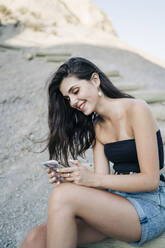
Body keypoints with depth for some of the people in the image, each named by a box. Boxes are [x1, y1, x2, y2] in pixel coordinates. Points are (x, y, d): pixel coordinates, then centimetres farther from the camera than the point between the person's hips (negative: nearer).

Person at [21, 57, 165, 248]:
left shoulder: (136, 109, -9)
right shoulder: (97, 126, 11)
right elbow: (101, 180, 4)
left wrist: (93, 179, -21)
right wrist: (68, 178, -15)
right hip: (116, 201, 5)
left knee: (63, 195, -27)